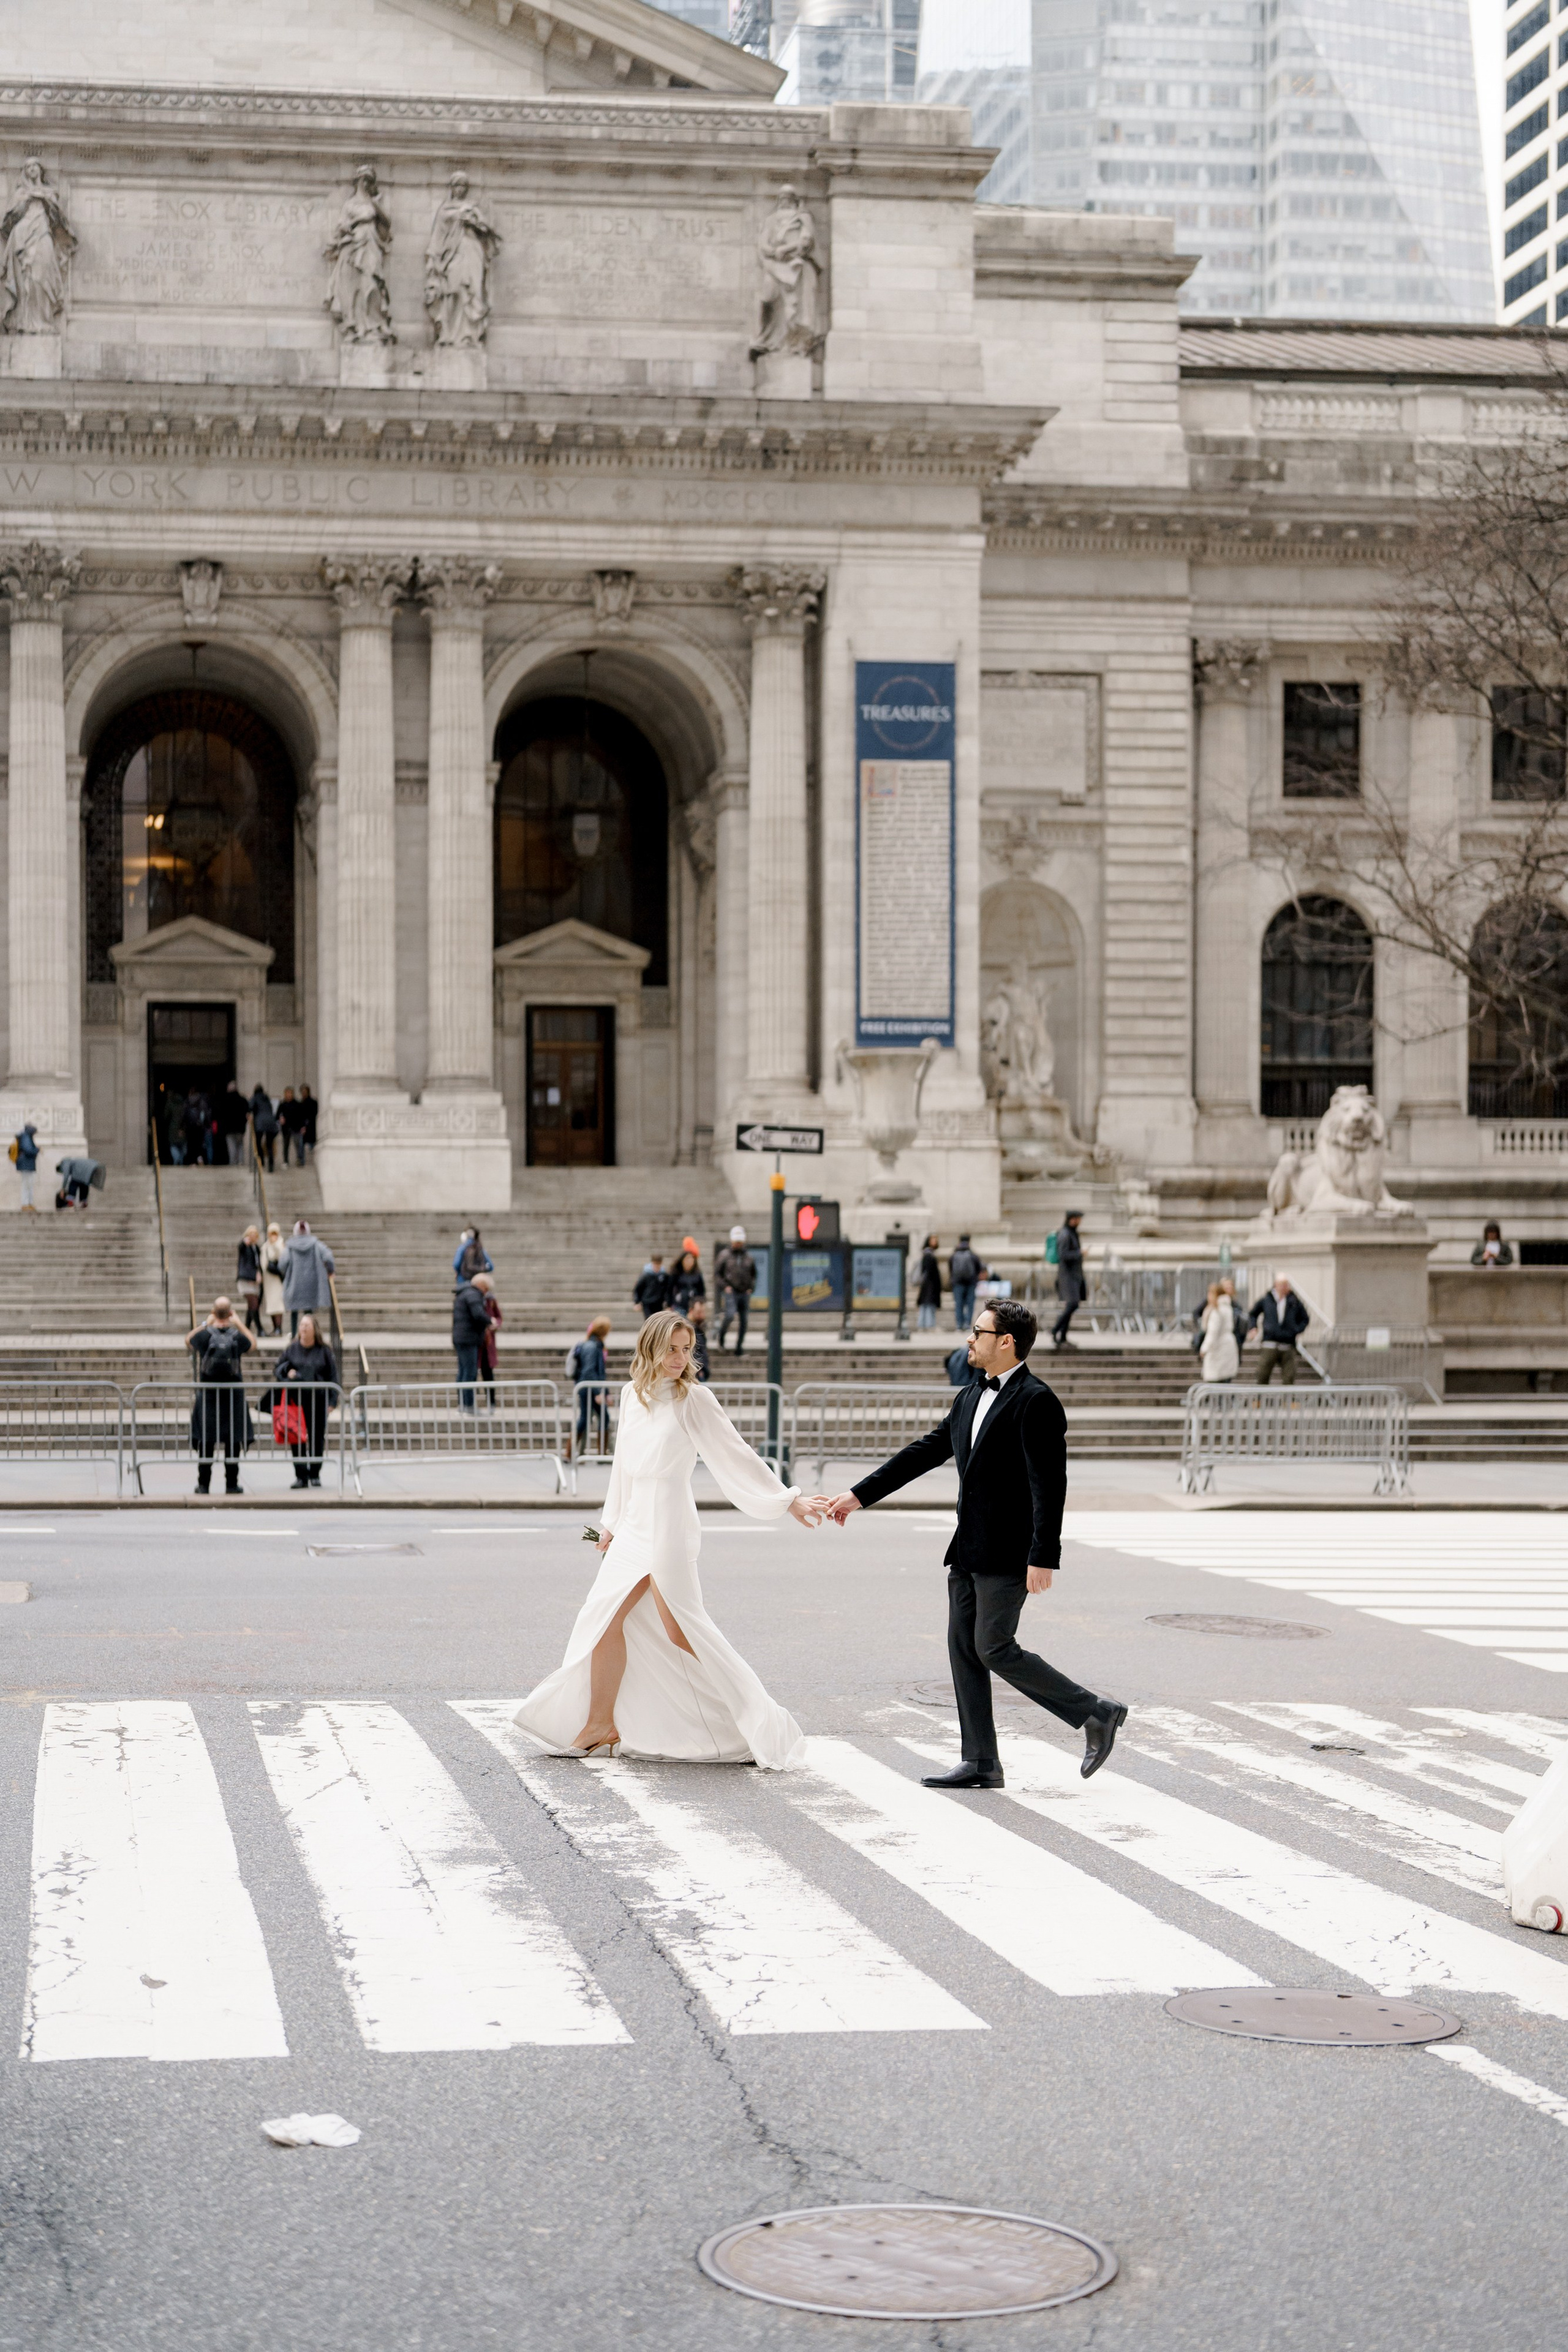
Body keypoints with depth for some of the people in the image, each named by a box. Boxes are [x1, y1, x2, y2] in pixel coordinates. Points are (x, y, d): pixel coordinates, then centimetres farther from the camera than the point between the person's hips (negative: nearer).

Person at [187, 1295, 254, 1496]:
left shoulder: (205, 1335, -9)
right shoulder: (237, 1337, -7)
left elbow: (188, 1340, 15)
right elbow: (252, 1344, 18)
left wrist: (205, 1324, 21)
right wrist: (238, 1324, 23)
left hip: (208, 1394, 0)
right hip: (234, 1395, 0)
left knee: (205, 1439, 6)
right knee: (233, 1439, 6)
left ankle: (204, 1484, 8)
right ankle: (232, 1483, 7)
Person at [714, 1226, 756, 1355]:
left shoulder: (749, 1257, 10)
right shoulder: (724, 1255, 1)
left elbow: (754, 1275, 20)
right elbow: (717, 1274, 3)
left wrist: (751, 1288, 4)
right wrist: (725, 1286, -9)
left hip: (745, 1293, 4)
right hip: (730, 1292, -4)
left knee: (743, 1321, 0)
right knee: (730, 1315, -22)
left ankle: (739, 1346, 8)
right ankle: (721, 1336, 3)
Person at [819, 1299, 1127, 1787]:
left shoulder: (1035, 1401, -14)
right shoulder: (971, 1398, 13)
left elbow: (1050, 1485, -19)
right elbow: (924, 1453, 17)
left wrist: (1043, 1558, -24)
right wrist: (858, 1496, 15)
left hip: (1008, 1554, -9)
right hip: (969, 1550, 9)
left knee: (995, 1650, -8)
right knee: (964, 1649, 7)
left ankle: (1095, 1714, 4)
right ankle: (981, 1764, 12)